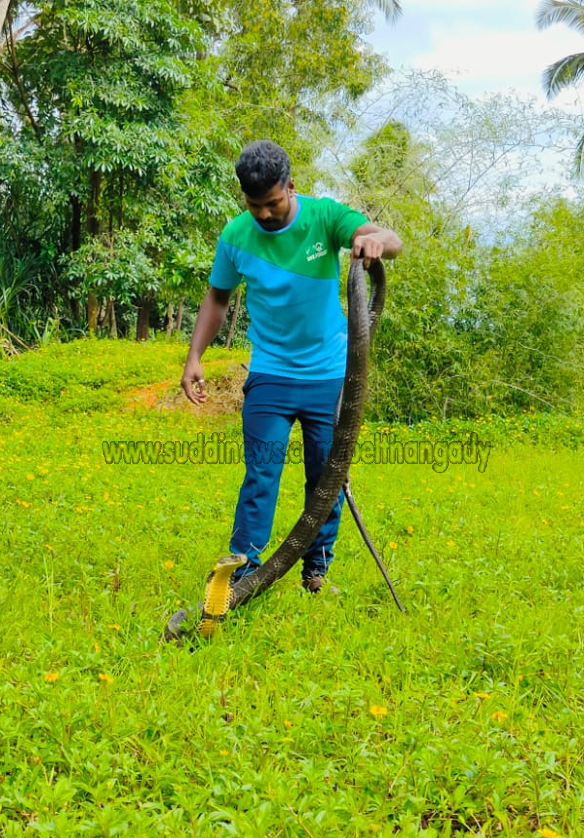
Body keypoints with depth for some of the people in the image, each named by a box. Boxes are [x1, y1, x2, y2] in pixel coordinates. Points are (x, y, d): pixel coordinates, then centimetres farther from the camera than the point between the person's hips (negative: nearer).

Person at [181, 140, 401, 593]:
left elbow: (392, 241, -24)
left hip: (331, 373, 0)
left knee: (327, 474, 9)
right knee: (261, 471, -7)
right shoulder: (235, 236, -6)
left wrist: (376, 240, -49)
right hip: (270, 373, 0)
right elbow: (217, 298, 8)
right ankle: (244, 565, 1)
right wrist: (194, 358, -1)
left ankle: (318, 564, 26)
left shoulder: (325, 216, -11)